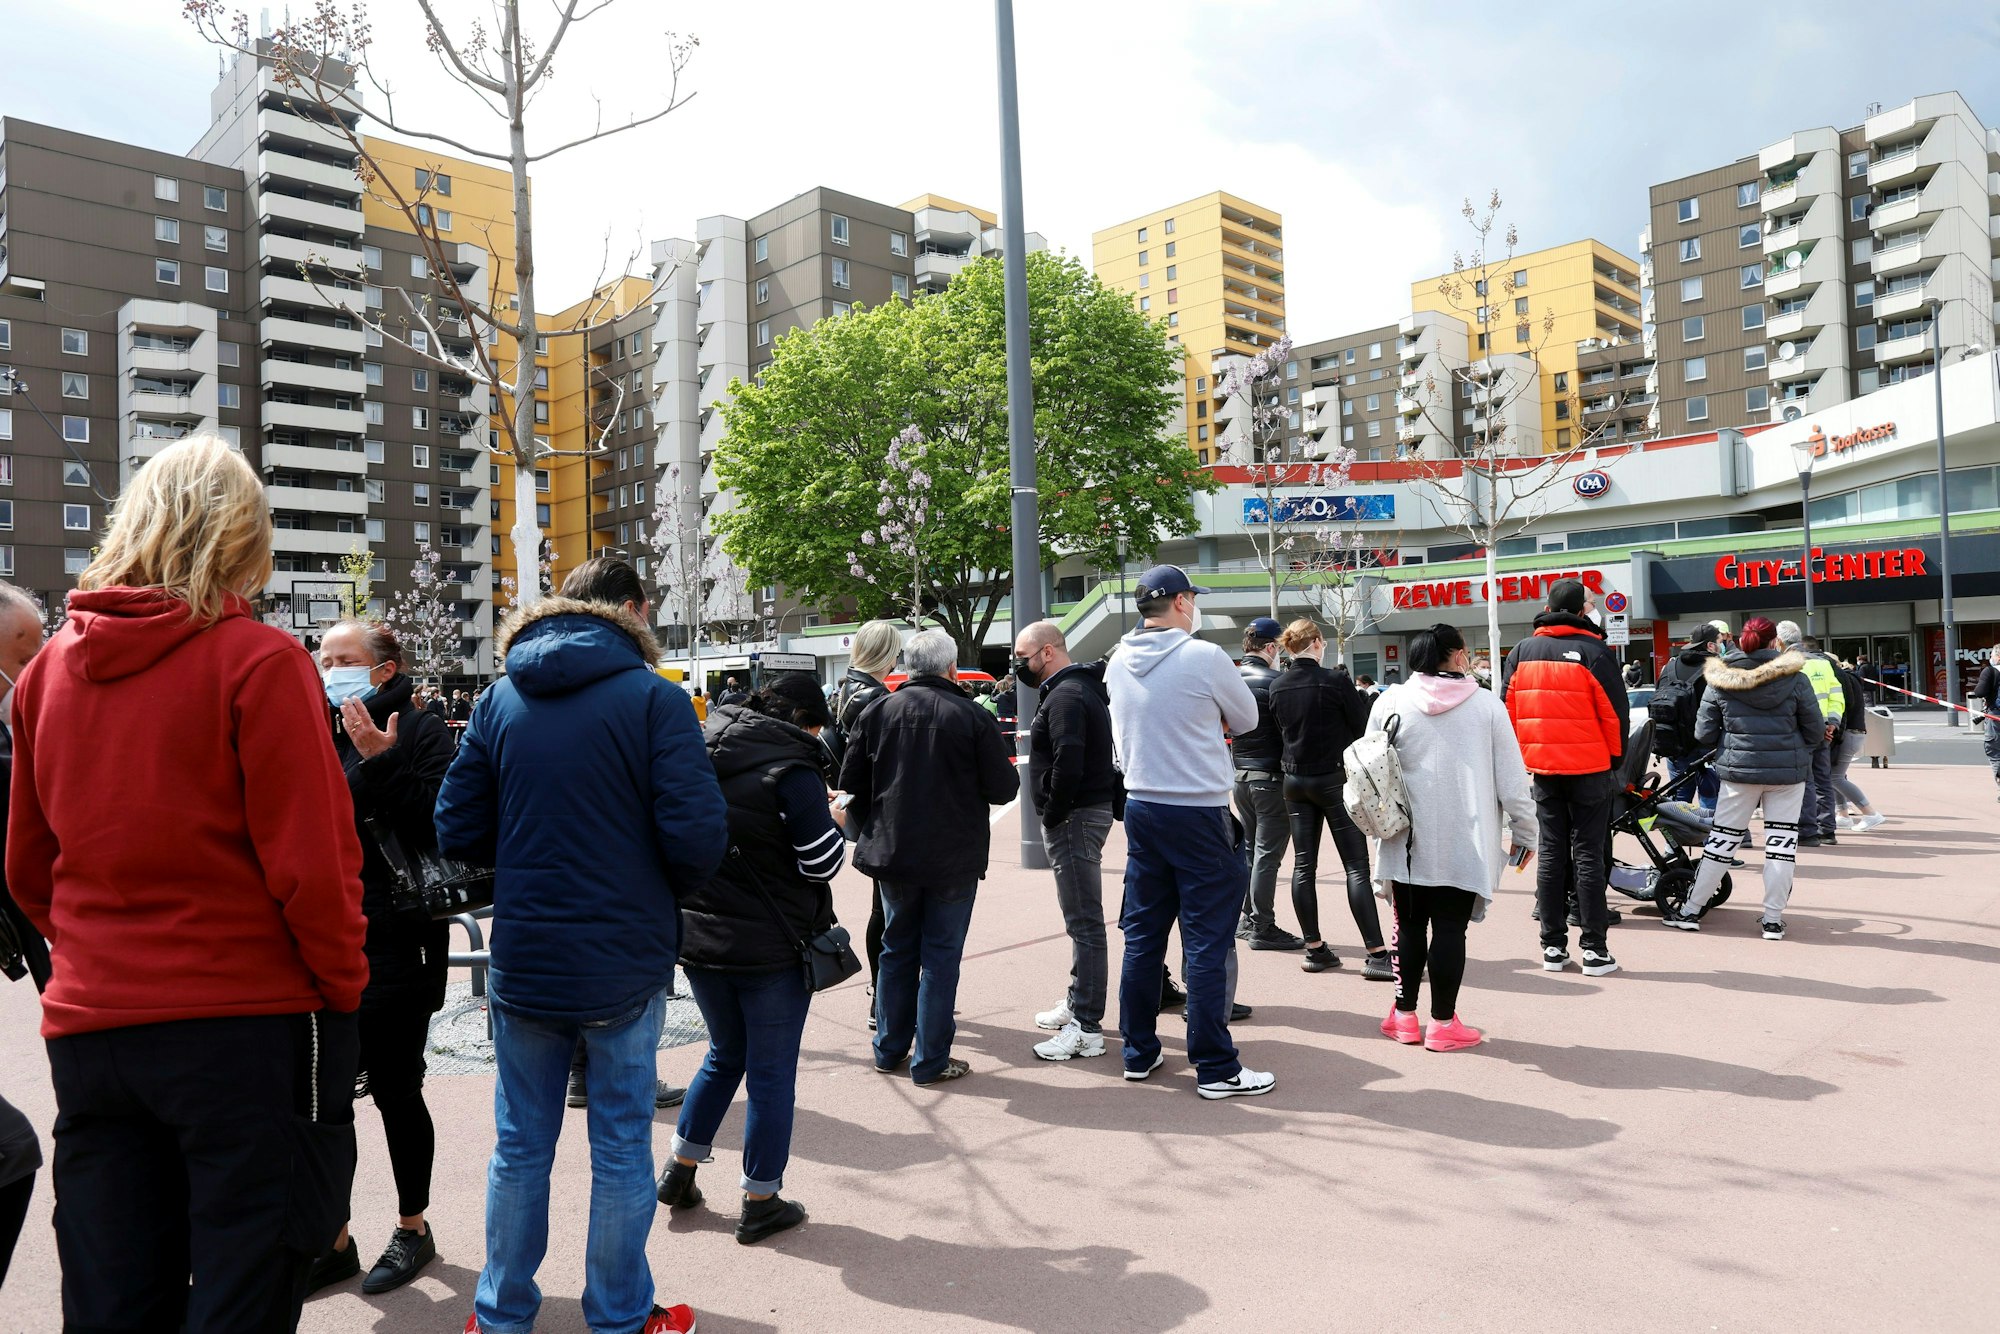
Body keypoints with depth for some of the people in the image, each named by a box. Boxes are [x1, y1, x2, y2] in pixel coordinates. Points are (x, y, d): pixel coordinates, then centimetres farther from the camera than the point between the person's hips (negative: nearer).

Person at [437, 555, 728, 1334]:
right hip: (625, 964, -3)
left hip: (522, 962, 4)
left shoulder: (500, 699, 2)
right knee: (621, 1147, 12)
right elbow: (697, 834, -18)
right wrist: (666, 891, 3)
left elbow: (457, 833, 1)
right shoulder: (652, 697, -11)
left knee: (519, 1146, 18)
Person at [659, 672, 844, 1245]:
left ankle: (679, 1170, 31)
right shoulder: (792, 767, -16)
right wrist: (834, 820, 5)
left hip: (699, 937, 6)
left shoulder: (705, 752, 4)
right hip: (771, 947, -6)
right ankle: (761, 1203, 18)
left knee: (725, 1054, 25)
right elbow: (822, 862, -16)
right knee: (771, 1072, 7)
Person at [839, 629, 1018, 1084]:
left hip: (893, 853, 4)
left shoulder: (878, 712, -2)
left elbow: (850, 782, 1)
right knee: (941, 956, 6)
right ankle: (931, 1060, 11)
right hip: (953, 858, -3)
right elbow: (1004, 788, -9)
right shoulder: (970, 716, -12)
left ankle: (889, 1050, 26)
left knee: (897, 949, 17)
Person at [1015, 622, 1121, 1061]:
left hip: (1075, 818, -11)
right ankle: (1078, 1002, 33)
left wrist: (1052, 815, -17)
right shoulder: (1079, 687, 16)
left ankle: (1087, 1028, -3)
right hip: (1090, 809, 11)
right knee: (1082, 919, 20)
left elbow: (1068, 764, -26)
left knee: (1084, 922, -7)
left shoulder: (1066, 696, -17)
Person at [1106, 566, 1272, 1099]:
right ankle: (1216, 1069, 7)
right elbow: (1246, 719, 0)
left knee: (1142, 935, 13)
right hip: (1199, 812, -6)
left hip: (1141, 808, 6)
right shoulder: (1204, 657, -14)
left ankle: (1139, 1053, 23)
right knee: (1207, 943, 0)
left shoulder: (1119, 663, 3)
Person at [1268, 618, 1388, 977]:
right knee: (1357, 866, -3)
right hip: (1334, 779, -5)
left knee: (1303, 865, 9)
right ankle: (1376, 954, -6)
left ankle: (1314, 948, 13)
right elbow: (1362, 727, -5)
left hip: (1294, 781, 5)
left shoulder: (1277, 686, 1)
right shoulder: (1335, 681, -15)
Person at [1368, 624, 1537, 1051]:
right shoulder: (1486, 704, -3)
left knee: (1410, 925, 13)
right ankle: (1443, 1023, 11)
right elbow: (1512, 780, 0)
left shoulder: (1390, 703, -1)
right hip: (1465, 843, -1)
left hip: (1407, 841, 2)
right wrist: (1524, 833, 11)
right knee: (1450, 928, 4)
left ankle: (1405, 1016, 21)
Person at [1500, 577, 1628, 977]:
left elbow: (1508, 710, 6)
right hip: (1589, 767, -4)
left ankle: (1553, 945, 13)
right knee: (1588, 855, 1)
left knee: (1550, 854, 9)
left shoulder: (1521, 652, 4)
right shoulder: (1593, 651, -9)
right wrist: (1615, 759, 5)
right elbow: (1615, 711, -8)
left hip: (1542, 767, 4)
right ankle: (1594, 949, 4)